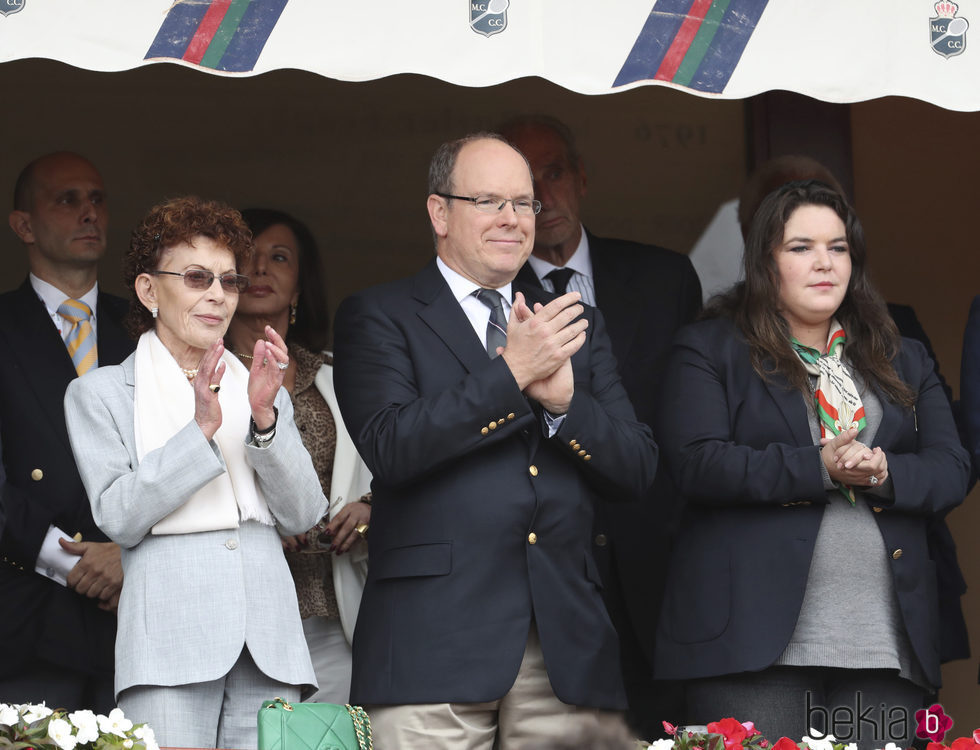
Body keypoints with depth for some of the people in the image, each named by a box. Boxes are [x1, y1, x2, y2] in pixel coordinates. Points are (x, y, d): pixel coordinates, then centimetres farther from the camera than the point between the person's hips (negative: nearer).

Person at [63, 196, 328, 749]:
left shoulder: (261, 389, 20)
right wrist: (200, 429, -11)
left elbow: (303, 516, 9)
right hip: (171, 638, -3)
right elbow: (119, 518, -4)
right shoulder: (100, 394, 9)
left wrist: (265, 418, -5)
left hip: (269, 642, 3)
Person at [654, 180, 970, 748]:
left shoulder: (903, 360, 19)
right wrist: (819, 468, -16)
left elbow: (952, 470, 11)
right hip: (756, 638, -4)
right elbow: (698, 462, -8)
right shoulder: (709, 350, 6)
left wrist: (883, 473, -11)